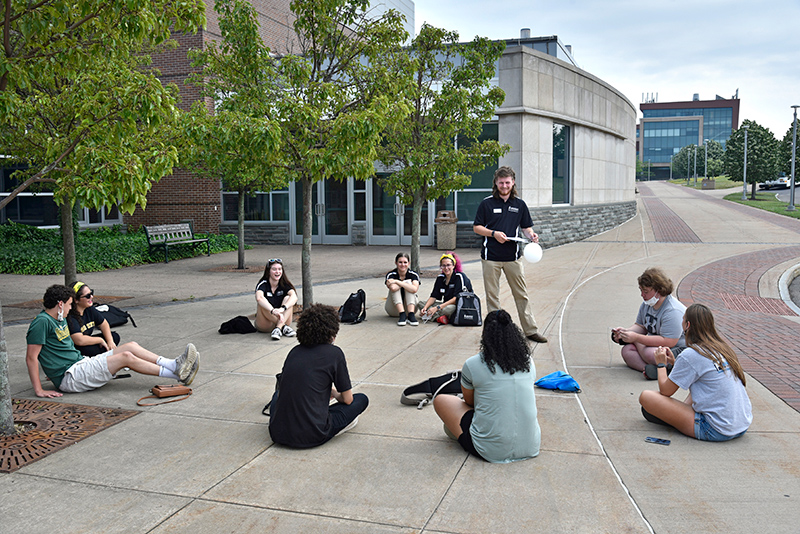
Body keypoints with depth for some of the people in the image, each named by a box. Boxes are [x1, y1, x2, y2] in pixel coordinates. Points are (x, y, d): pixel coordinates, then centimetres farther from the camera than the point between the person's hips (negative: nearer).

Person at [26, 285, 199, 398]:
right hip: (69, 378, -10)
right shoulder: (42, 322, -15)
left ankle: (174, 364, -8)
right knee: (126, 357, -20)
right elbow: (31, 358, -19)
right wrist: (39, 390, -22)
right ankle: (178, 374, -19)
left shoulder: (60, 319, 15)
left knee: (131, 346, -3)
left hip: (81, 362, 10)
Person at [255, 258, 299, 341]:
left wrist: (283, 308, -43)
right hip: (265, 326, -2)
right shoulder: (263, 284, -11)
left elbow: (294, 297, -24)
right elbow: (259, 298, -34)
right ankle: (284, 327, -31)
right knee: (262, 304, -28)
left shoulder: (284, 285, -2)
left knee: (288, 298, -19)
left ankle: (278, 328, -36)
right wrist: (273, 311, -51)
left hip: (282, 320, 2)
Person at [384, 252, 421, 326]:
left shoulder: (413, 275, -10)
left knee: (408, 282, -21)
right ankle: (402, 315, -36)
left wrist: (397, 282, -29)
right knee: (395, 287, -23)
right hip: (394, 310, 0)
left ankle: (411, 315, -34)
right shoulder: (391, 274, -11)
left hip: (410, 307, 0)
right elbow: (393, 288, -35)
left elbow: (414, 289, -33)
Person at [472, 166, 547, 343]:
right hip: (491, 257, -2)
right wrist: (494, 233, -12)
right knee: (492, 295, 4)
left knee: (521, 294, 4)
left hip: (513, 257, 2)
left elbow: (526, 227, 14)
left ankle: (531, 330, 11)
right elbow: (476, 227, 3)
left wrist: (531, 235, -8)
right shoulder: (487, 203, 1)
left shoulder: (520, 204, 9)